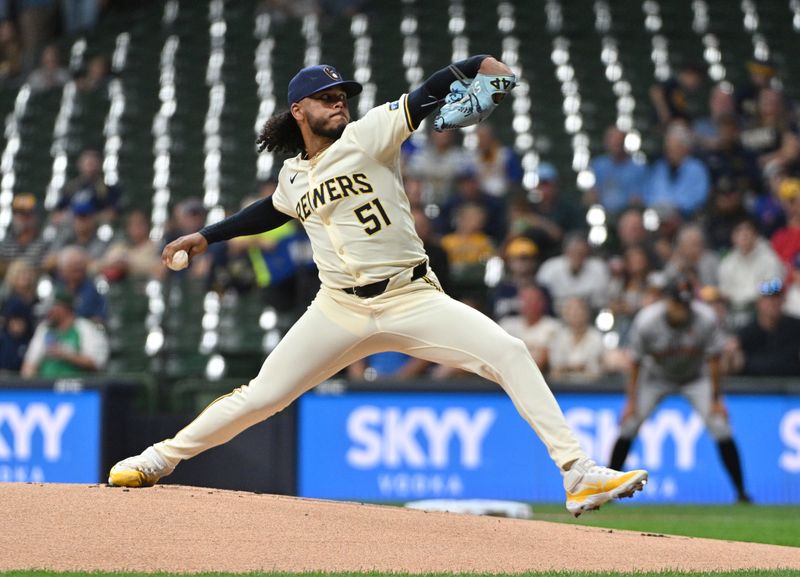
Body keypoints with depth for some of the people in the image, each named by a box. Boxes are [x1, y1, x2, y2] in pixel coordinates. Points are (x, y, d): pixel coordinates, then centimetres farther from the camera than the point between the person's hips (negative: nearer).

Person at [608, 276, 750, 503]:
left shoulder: (706, 319, -27)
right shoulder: (646, 321, -27)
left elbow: (713, 360, -16)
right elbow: (635, 362, -15)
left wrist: (716, 399, -14)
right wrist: (631, 401, -14)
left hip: (696, 378, 0)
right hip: (656, 379, 0)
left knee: (720, 427, -13)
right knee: (628, 426, -9)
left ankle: (741, 491, -5)